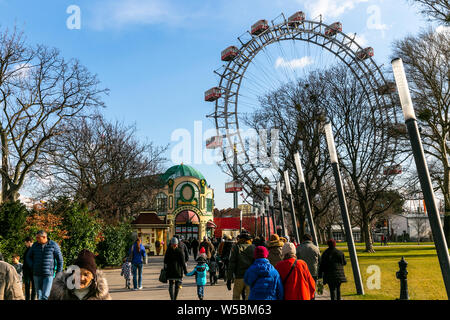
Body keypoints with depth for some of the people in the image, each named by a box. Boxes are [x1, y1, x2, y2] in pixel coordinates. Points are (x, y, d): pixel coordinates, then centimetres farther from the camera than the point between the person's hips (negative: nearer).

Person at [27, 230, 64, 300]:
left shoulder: (53, 245, -5)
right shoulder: (35, 245, 5)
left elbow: (60, 260, -1)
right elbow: (28, 257, 18)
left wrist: (58, 274, -2)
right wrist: (33, 267, 3)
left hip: (49, 274, -4)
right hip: (37, 275, 4)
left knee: (45, 296, -11)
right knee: (39, 296, 10)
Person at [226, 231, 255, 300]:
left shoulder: (235, 248, -2)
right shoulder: (253, 248, 2)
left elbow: (231, 264, -5)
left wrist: (229, 279, -2)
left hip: (239, 277, -1)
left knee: (236, 297, 14)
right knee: (249, 297, 7)